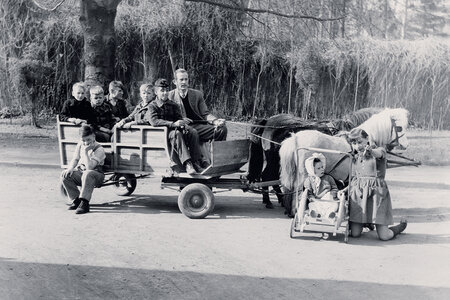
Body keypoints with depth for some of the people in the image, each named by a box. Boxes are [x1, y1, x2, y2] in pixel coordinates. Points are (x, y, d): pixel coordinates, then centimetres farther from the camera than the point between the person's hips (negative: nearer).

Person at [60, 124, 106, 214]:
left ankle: (84, 203, -39)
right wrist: (70, 169, -11)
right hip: (80, 172, 6)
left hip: (96, 175, -6)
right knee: (65, 175, -19)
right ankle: (76, 200, -9)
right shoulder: (80, 145, 3)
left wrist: (85, 151, -28)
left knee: (87, 174, -40)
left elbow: (89, 167, -27)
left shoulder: (99, 149, -18)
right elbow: (75, 159, 10)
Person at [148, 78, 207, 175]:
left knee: (193, 131, -23)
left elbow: (180, 119, 9)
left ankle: (196, 162, -26)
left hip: (176, 130, 5)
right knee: (176, 133, -36)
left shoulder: (173, 105, 17)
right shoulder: (152, 106, 3)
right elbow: (154, 121, -13)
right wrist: (173, 124, -24)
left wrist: (184, 125, -17)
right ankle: (187, 164, -46)